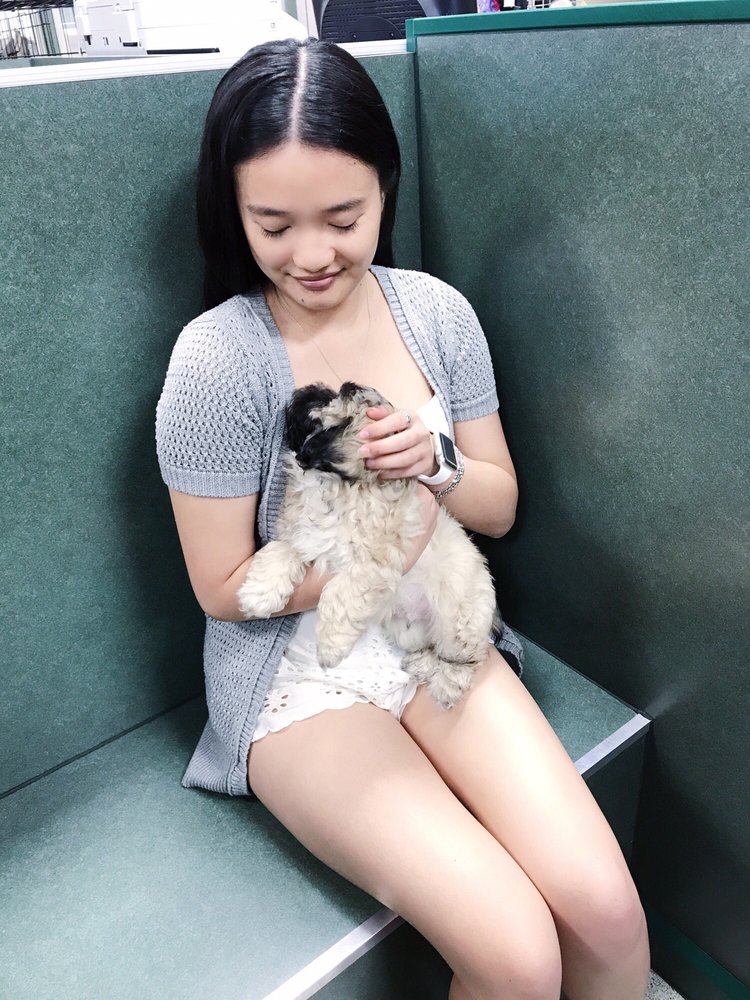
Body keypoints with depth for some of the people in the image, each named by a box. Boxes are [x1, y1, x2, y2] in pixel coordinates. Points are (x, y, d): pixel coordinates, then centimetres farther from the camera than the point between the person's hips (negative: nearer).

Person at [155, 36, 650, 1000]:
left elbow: (498, 507, 5)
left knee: (606, 909, -11)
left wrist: (435, 460, -16)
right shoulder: (218, 357, -15)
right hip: (297, 675, -3)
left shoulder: (437, 311, -3)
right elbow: (224, 587, -9)